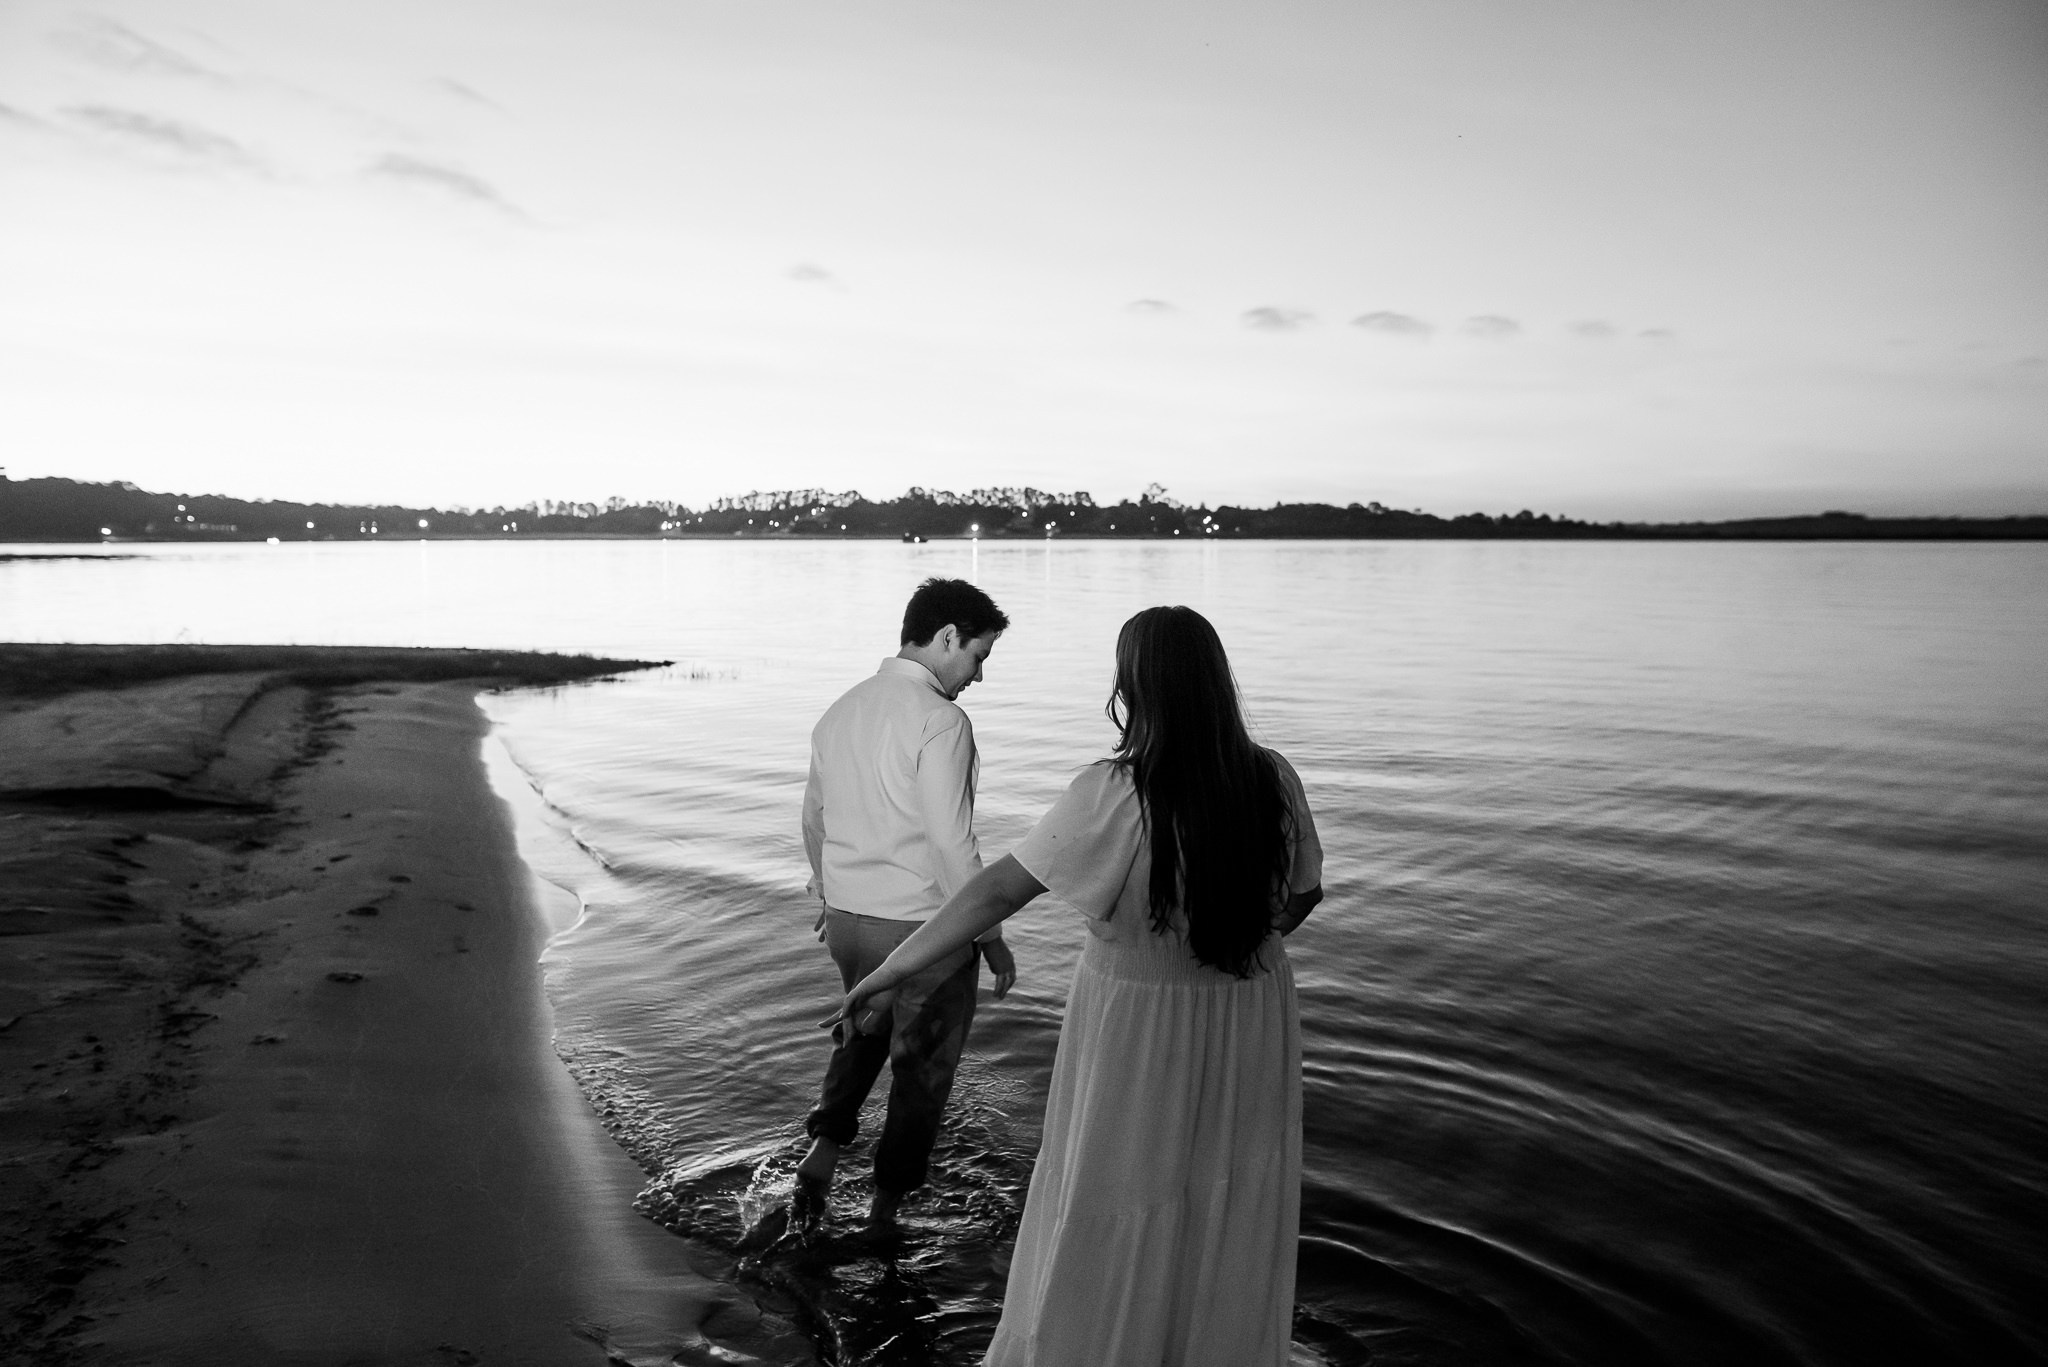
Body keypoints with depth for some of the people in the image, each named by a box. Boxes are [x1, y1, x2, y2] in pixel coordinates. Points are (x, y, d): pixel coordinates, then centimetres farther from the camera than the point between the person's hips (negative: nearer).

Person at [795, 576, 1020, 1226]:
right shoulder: (940, 720, -20)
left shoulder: (839, 711, 4)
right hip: (923, 926, -7)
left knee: (865, 1028, 30)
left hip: (846, 919, 7)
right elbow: (951, 844, -22)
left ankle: (825, 1144, 15)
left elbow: (813, 818, 15)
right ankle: (888, 1201, 27)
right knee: (923, 1061, 14)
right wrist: (992, 936, -12)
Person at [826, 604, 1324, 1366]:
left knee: (1108, 1223, 16)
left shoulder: (1113, 795, -24)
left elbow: (999, 890, -21)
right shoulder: (1273, 780, -12)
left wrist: (888, 971, -12)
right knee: (1230, 1218, 22)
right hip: (1247, 1026, 4)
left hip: (1138, 1026, -3)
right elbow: (1302, 894, 2)